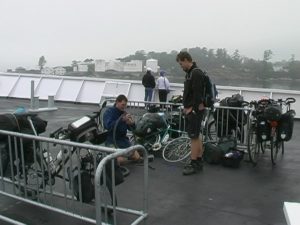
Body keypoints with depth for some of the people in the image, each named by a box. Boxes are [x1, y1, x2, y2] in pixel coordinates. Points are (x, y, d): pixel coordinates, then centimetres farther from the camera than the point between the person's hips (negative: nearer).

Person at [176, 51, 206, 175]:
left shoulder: (196, 73, -17)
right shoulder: (190, 73, 16)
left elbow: (198, 94, -22)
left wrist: (191, 108, -17)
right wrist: (186, 106, 11)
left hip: (195, 110, -10)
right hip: (191, 109, 10)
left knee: (194, 136, -5)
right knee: (196, 136, 14)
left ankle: (194, 164, 2)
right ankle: (199, 161, 24)